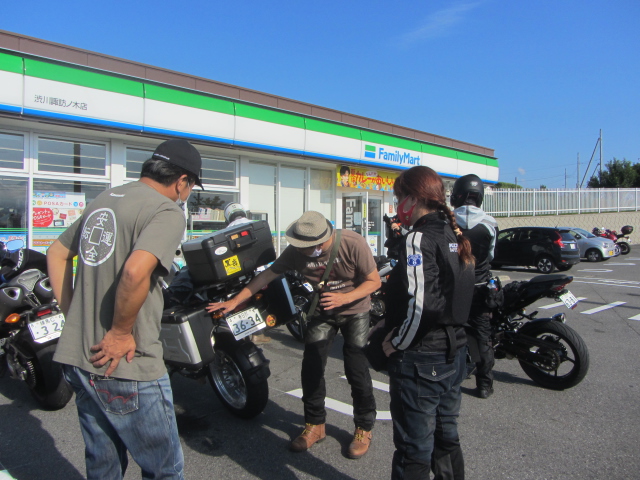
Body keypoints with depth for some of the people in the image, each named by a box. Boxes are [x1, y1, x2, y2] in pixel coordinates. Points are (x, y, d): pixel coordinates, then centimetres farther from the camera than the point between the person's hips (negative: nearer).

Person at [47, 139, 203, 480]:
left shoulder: (104, 199, 12)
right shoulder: (167, 211, -14)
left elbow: (57, 253, 20)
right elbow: (136, 271, -31)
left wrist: (72, 314, 15)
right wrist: (121, 333, -17)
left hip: (78, 357, 9)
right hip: (126, 366, -9)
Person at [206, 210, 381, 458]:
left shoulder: (353, 244, -27)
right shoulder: (296, 251, -18)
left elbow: (374, 281, -18)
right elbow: (267, 275, -11)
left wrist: (344, 298, -32)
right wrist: (234, 301, -11)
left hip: (354, 310, -3)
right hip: (322, 311, 3)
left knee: (357, 370, -5)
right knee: (311, 368, 0)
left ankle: (364, 429, 18)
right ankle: (315, 425, 22)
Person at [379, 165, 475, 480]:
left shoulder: (419, 239, -19)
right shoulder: (455, 235, 8)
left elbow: (420, 305, -26)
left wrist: (395, 343, -13)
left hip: (420, 359, -8)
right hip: (454, 352, 9)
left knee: (414, 449, 6)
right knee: (446, 438, 23)